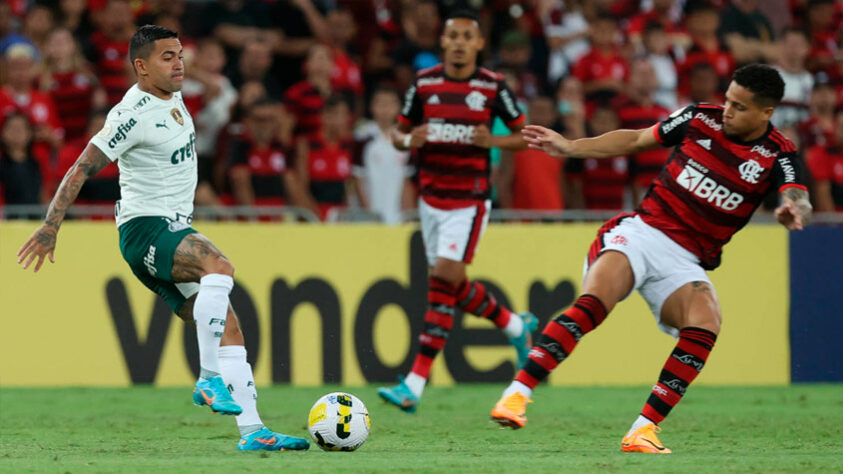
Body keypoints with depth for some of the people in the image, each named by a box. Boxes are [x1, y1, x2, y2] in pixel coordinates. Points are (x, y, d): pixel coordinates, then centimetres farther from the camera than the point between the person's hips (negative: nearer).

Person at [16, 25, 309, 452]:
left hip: (173, 231, 9)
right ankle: (209, 379, -28)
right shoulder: (133, 113, -15)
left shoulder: (172, 97, 12)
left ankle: (252, 431, -5)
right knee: (220, 268, -33)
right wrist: (50, 226, -20)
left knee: (227, 326, -1)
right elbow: (82, 169, -15)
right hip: (145, 228, -9)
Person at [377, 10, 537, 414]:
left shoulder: (493, 87, -4)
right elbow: (398, 132, 11)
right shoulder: (424, 84, 3)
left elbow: (525, 135, 4)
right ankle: (515, 326, 40)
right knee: (453, 285, 11)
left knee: (444, 278, -15)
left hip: (470, 201, -5)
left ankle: (415, 386, -17)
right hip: (431, 197, 5)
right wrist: (408, 140, -13)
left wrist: (493, 140, -16)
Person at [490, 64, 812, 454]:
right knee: (594, 303, -28)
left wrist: (793, 209, -48)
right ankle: (517, 393, -29)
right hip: (641, 231, 0)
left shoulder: (777, 156, -3)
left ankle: (644, 430, -26)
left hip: (684, 261, 0)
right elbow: (635, 141, 17)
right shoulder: (701, 118, 3)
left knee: (706, 321, -29)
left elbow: (798, 198, -23)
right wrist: (569, 148, 14)